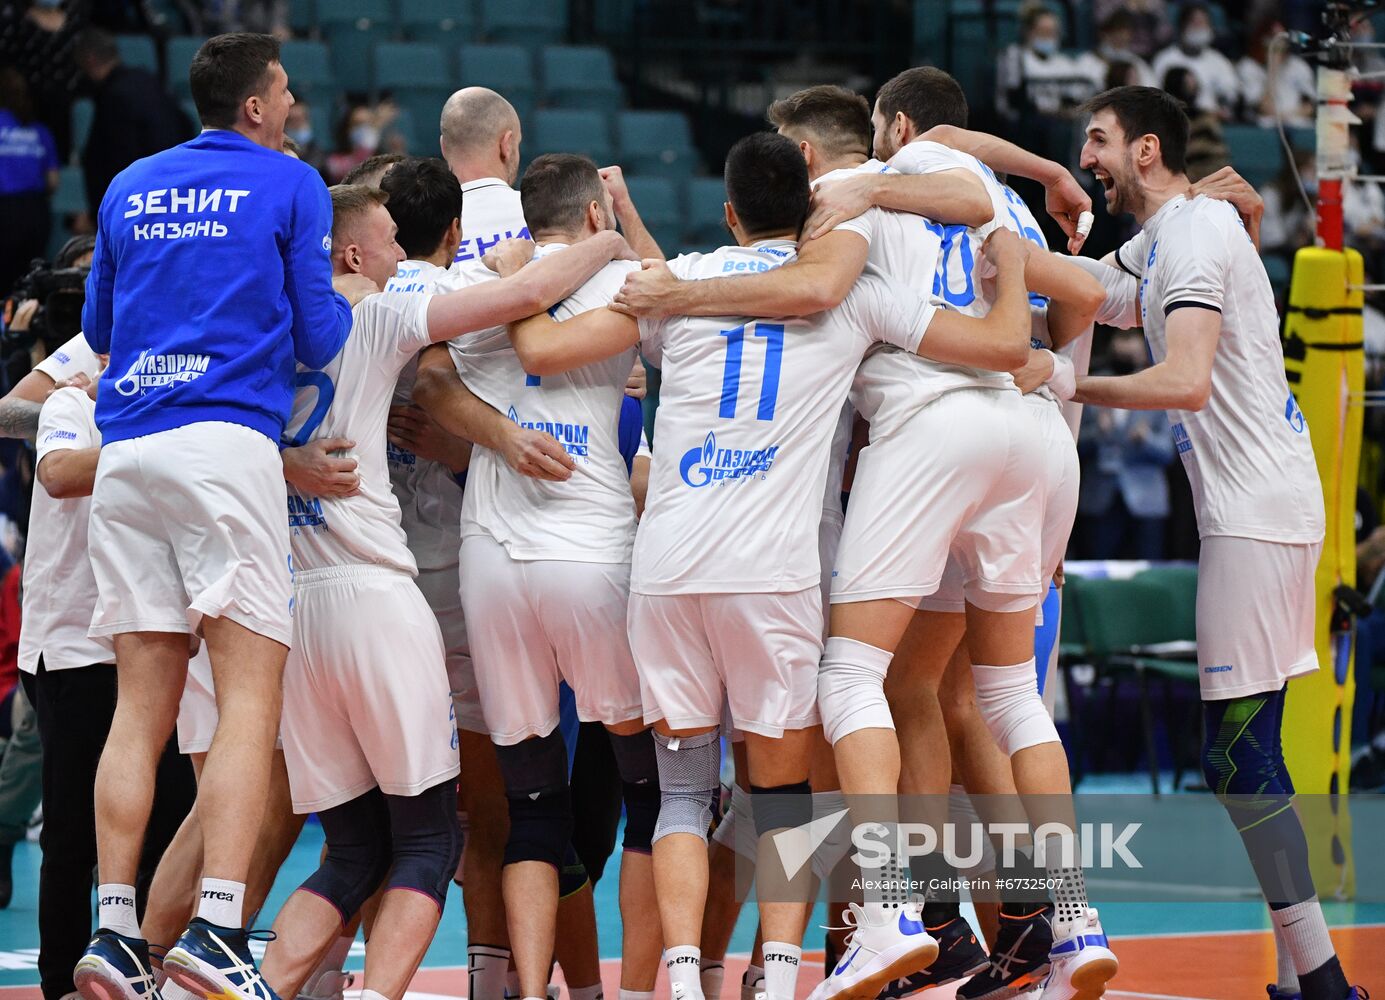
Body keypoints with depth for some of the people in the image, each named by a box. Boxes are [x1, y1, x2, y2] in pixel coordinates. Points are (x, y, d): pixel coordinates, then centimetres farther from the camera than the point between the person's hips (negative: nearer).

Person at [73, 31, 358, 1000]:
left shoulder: (131, 188, 19)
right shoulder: (291, 184, 5)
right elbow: (319, 339, 4)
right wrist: (355, 298, 24)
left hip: (125, 447, 5)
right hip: (228, 440, -5)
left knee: (141, 708, 6)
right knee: (250, 700, -8)